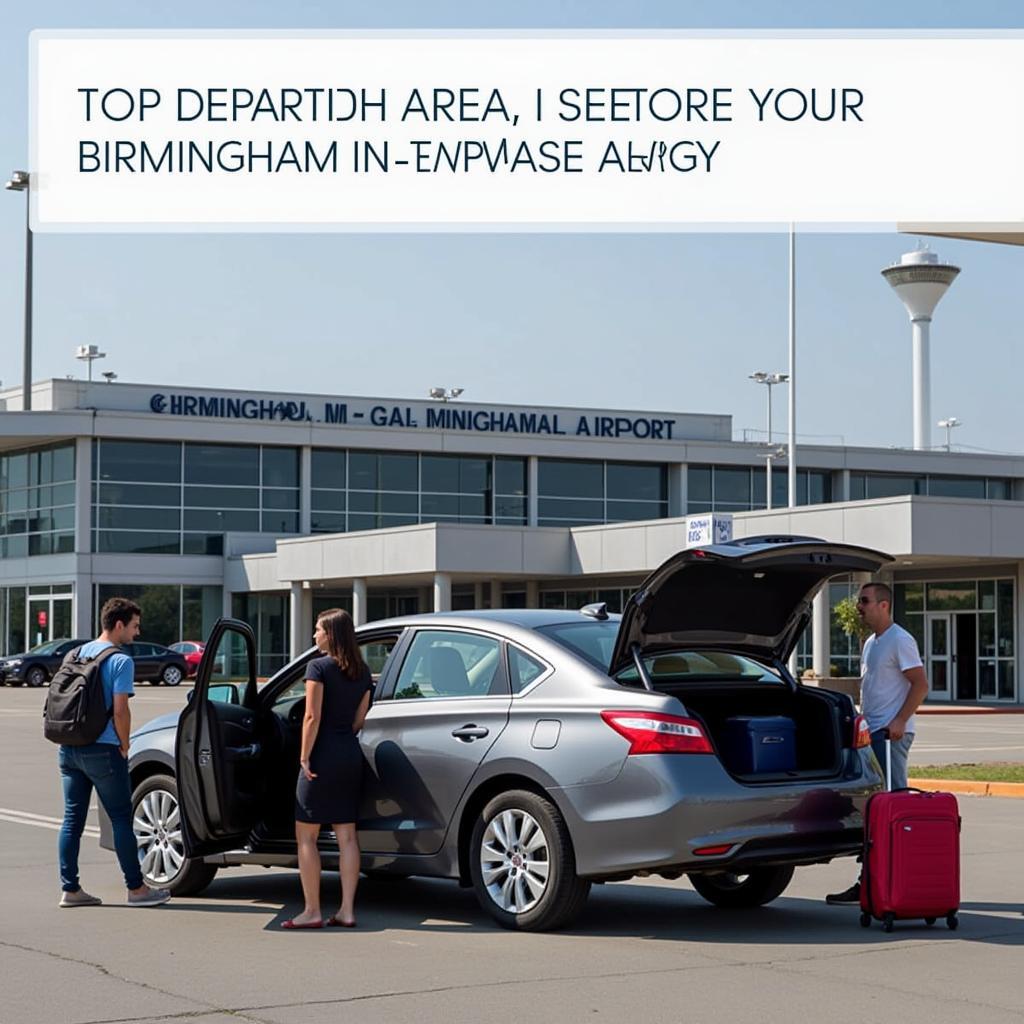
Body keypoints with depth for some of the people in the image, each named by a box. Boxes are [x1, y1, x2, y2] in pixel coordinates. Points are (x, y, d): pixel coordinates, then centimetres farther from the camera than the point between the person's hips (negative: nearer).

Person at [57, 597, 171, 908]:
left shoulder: (77, 654, 13)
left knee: (72, 818, 9)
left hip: (69, 749, 7)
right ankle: (136, 888, 6)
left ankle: (69, 889, 9)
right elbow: (120, 711, -16)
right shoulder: (120, 661, -10)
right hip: (102, 750, -7)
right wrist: (124, 746, -3)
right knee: (121, 818, 1)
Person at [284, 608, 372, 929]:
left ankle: (312, 912, 2)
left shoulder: (318, 667, -11)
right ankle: (347, 910, 8)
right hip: (351, 755, 7)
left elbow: (312, 717, -15)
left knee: (306, 835, 2)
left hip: (324, 756, -7)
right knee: (346, 835, 8)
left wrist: (305, 757, -12)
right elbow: (359, 719, 12)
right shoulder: (362, 672, 9)